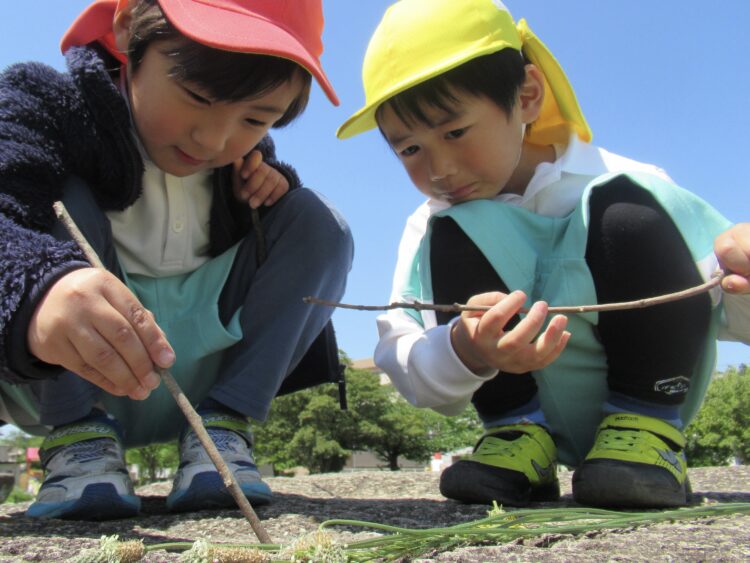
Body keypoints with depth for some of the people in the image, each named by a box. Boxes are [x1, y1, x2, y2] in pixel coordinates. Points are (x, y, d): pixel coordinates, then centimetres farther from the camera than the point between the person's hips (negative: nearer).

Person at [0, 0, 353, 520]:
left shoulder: (243, 158, 2)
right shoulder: (42, 103, -15)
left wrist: (275, 187, -10)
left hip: (192, 387, 4)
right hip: (56, 381, -3)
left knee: (318, 221, -7)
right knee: (61, 197, -23)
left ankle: (222, 426, -14)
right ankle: (79, 437, -19)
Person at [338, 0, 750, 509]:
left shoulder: (624, 191, -9)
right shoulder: (435, 232, -3)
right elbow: (402, 363, -13)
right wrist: (463, 353, -36)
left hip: (649, 393, -1)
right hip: (535, 406, 2)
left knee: (626, 213, -24)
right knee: (453, 234, -17)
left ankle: (648, 427, -15)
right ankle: (520, 434, -13)